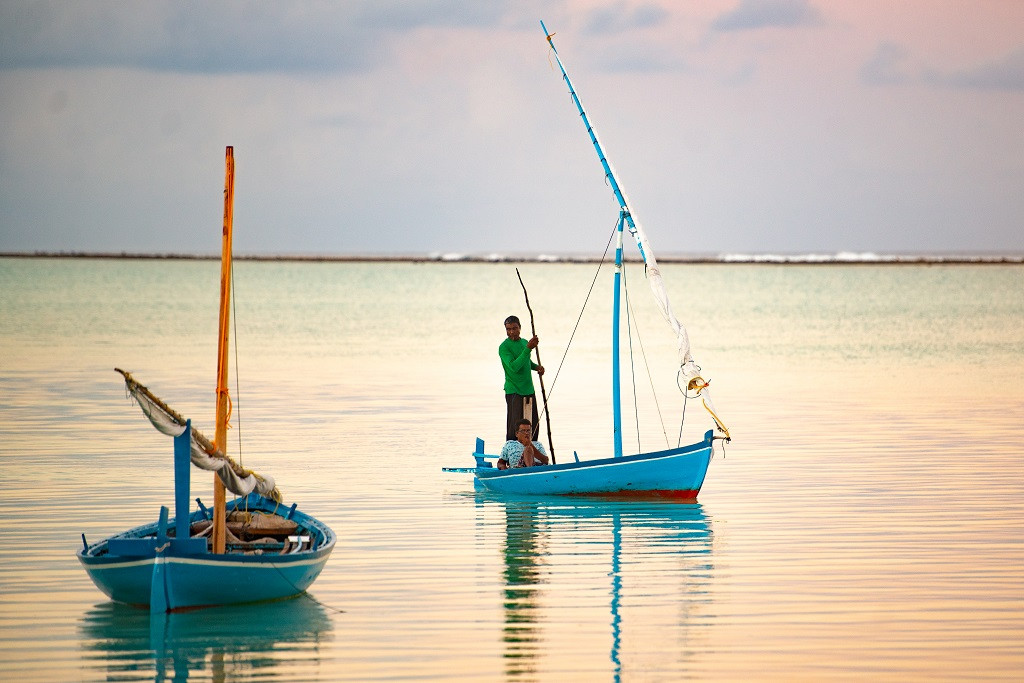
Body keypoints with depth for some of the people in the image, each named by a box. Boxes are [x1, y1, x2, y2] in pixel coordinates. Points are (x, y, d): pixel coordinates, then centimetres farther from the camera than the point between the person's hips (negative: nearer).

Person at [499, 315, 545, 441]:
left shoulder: (525, 342, 11)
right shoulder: (504, 347, -12)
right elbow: (514, 367, -25)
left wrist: (536, 366, 6)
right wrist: (528, 349, -30)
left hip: (529, 390, 7)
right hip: (514, 392, -7)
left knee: (533, 426, 11)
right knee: (514, 429, -6)